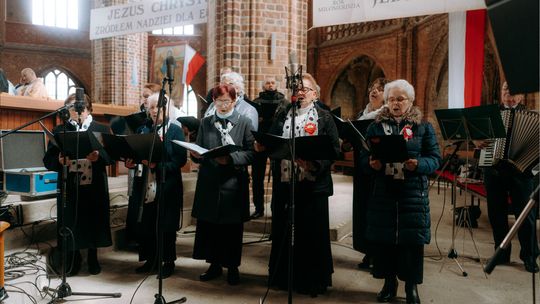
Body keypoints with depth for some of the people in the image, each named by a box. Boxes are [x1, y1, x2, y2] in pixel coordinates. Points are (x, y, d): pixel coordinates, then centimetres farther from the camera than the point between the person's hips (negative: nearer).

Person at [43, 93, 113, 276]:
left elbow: (111, 156, -2)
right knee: (71, 224, 6)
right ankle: (73, 259, 25)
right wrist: (59, 161, -19)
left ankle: (93, 259, 25)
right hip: (69, 187, 0)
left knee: (94, 222, 8)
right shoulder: (59, 131, 7)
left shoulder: (102, 129, 6)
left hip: (94, 186, 0)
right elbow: (48, 160, 2)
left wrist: (98, 156, -22)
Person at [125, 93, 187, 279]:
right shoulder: (144, 131, 14)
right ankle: (151, 260, 26)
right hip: (146, 188, 5)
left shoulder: (175, 130, -2)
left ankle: (169, 262, 20)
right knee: (145, 226, 10)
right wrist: (131, 162, -6)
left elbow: (181, 159, -12)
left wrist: (157, 165, -21)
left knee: (166, 227, 4)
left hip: (167, 188, -5)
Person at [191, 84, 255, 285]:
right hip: (209, 182, 3)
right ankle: (214, 265, 25)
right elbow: (198, 152, 12)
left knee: (232, 227, 6)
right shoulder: (205, 123, 12)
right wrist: (195, 155, -10)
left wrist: (231, 158, -19)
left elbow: (251, 153, -5)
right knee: (208, 225, 8)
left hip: (234, 182, -3)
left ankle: (232, 267, 22)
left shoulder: (244, 123, 2)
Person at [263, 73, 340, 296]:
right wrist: (261, 146, -13)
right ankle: (283, 276, 29)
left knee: (311, 232, 5)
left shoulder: (324, 117, 2)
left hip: (313, 184, -3)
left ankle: (312, 280, 22)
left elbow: (335, 148, -6)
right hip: (284, 182, 3)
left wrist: (315, 163, -21)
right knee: (283, 230, 11)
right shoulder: (282, 116, 13)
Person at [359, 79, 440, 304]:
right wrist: (371, 164, -17)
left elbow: (435, 158, 0)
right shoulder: (375, 127, 8)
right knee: (382, 238, 6)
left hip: (413, 193, -1)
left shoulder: (424, 127, 5)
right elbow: (363, 158, 5)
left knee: (412, 239, 4)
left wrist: (419, 164, -20)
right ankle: (389, 282, 25)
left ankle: (411, 286, 23)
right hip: (382, 192, 2)